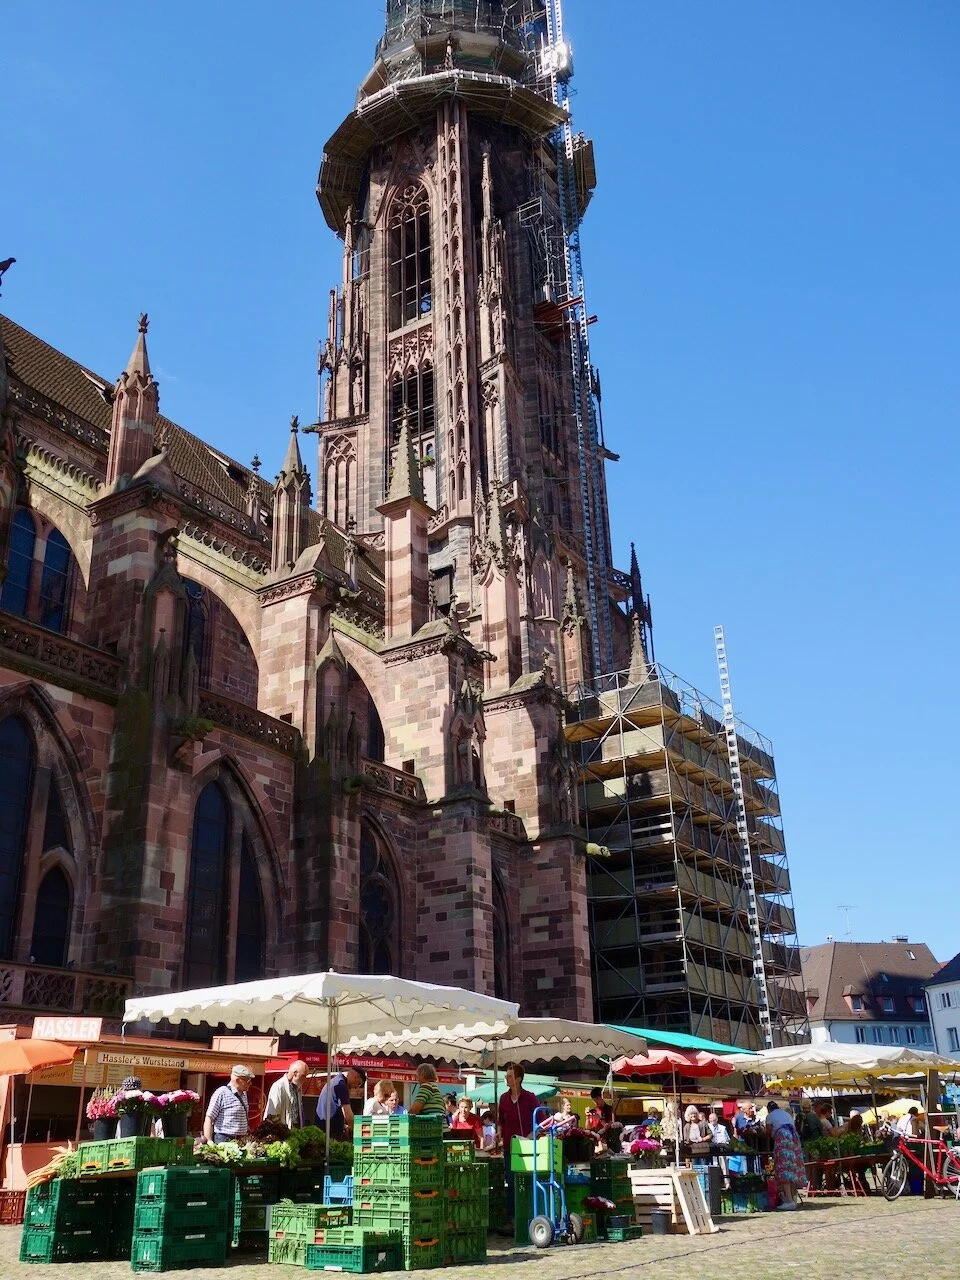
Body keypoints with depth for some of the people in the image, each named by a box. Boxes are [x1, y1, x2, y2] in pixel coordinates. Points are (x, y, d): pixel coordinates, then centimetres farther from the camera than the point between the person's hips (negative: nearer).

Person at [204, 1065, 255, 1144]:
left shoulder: (244, 1094, 15)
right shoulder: (222, 1093, -10)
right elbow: (209, 1119, -13)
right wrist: (209, 1142, -19)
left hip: (242, 1141, 7)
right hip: (224, 1141, -7)